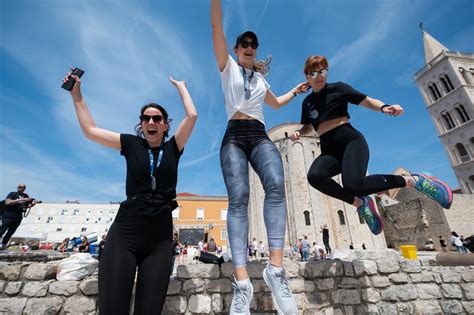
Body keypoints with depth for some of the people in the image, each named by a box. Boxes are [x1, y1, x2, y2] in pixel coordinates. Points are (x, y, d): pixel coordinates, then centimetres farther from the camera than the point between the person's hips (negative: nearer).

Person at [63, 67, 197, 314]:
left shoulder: (172, 148, 6)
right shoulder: (132, 144, 8)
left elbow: (192, 115, 1)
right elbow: (90, 130, 12)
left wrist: (181, 86, 14)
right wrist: (76, 94, 15)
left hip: (160, 236, 0)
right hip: (125, 231, 0)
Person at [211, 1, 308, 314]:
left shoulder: (261, 78, 31)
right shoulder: (228, 67, 20)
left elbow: (276, 102, 45)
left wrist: (295, 91, 37)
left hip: (260, 137, 3)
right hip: (234, 137, -3)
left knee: (276, 185, -28)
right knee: (238, 198, -24)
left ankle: (276, 267, -30)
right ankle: (242, 281, -26)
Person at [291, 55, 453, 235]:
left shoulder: (337, 88, 7)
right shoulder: (307, 102, 17)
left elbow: (367, 101, 6)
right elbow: (308, 126, 28)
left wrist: (383, 107, -16)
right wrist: (299, 133, 5)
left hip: (351, 140, -3)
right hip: (330, 150, 4)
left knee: (353, 183, -34)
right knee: (314, 176, -31)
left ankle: (414, 180, -7)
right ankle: (361, 203, -9)